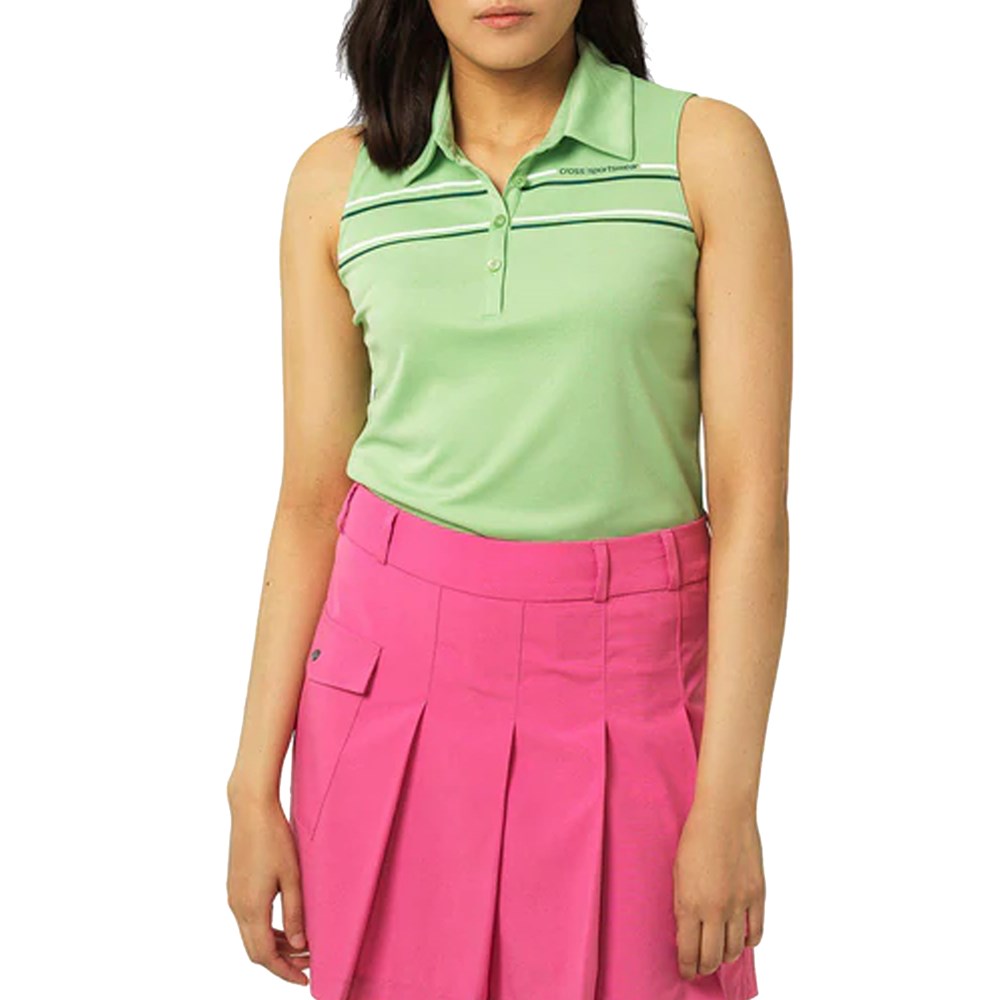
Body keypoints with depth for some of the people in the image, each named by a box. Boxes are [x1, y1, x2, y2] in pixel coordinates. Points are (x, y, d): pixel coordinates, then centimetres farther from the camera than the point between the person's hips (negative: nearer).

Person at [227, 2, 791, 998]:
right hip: (398, 666, 2)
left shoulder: (708, 150, -5)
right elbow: (311, 501, 3)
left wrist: (728, 800, -12)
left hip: (628, 683, -1)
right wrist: (253, 791, 1)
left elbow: (751, 495, -8)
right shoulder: (337, 181, 2)